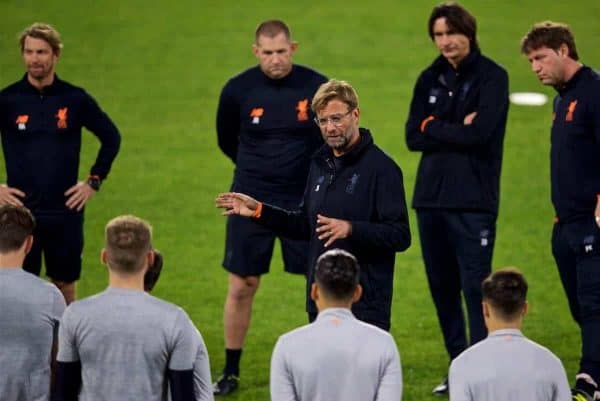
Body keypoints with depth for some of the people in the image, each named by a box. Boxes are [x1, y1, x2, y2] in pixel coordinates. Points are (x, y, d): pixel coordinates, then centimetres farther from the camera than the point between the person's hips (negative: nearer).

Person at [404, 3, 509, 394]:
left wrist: (434, 127, -5)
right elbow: (414, 137, 3)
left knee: (475, 287, -9)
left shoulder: (492, 76, -4)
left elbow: (479, 133, -17)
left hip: (473, 201, -6)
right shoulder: (430, 80, 12)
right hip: (431, 198, 6)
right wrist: (456, 131, -10)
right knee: (442, 288, 10)